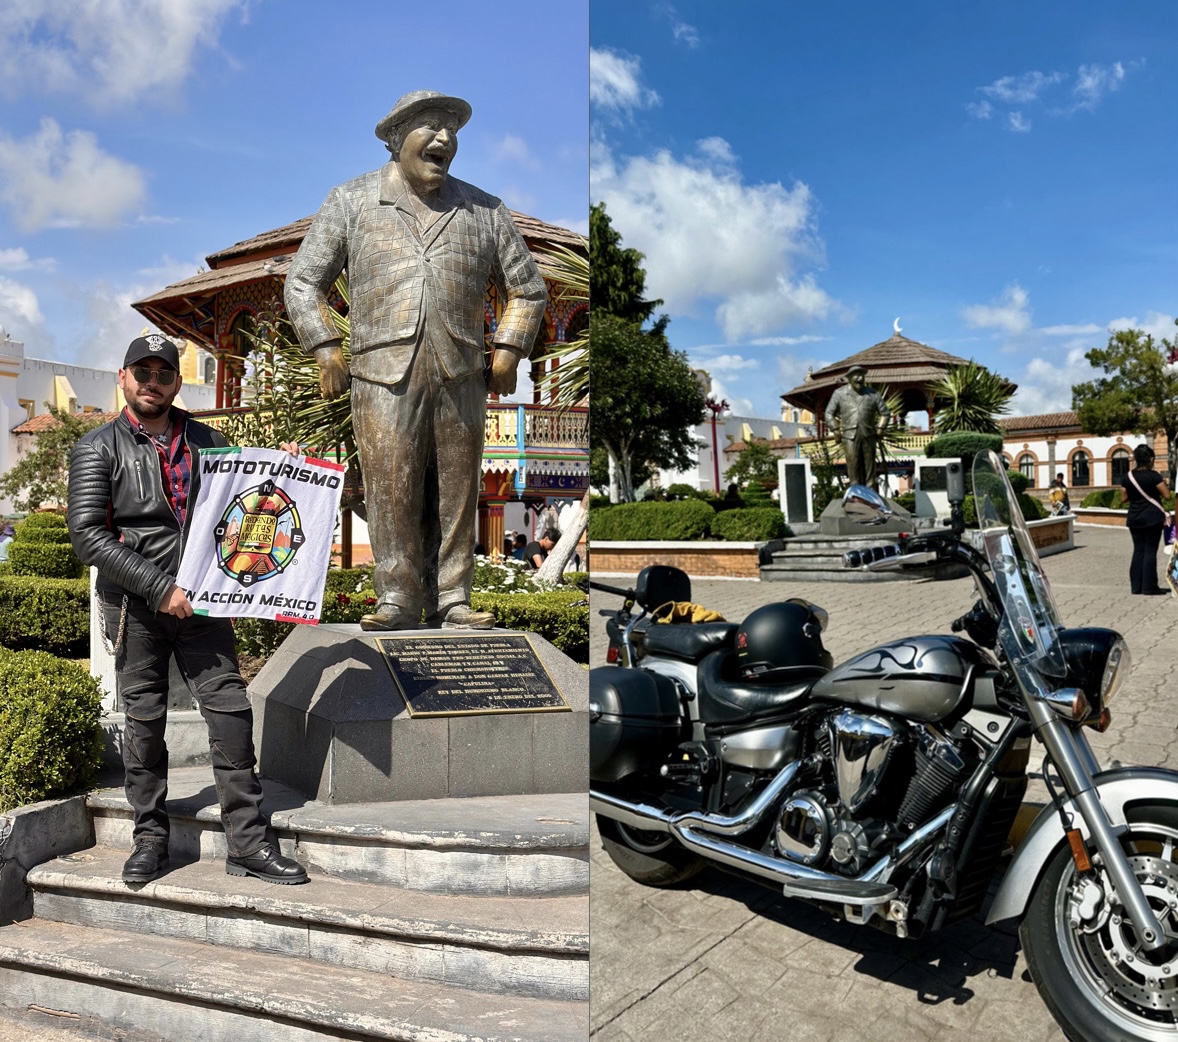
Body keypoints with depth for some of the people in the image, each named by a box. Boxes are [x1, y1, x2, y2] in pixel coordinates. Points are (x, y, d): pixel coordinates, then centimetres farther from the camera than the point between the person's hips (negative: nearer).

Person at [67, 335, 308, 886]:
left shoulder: (207, 441, 12)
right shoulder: (98, 448, 2)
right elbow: (88, 535, -8)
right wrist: (160, 588, -16)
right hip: (136, 606, -2)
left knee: (231, 712, -2)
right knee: (143, 720, 7)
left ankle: (247, 842, 5)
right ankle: (150, 837, 23)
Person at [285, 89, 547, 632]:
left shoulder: (484, 211, 15)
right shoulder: (351, 201, 11)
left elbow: (526, 287, 20)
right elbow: (304, 281, 12)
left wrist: (507, 351, 9)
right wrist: (326, 348, 1)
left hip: (460, 378, 2)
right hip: (383, 375, -1)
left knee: (456, 492, 3)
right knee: (391, 489, -5)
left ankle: (451, 599, 13)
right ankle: (397, 598, 7)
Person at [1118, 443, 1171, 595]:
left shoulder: (1127, 477, 2)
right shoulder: (1153, 476, -12)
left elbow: (1124, 498, 8)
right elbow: (1167, 494, -11)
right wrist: (1163, 483, 6)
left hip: (1134, 519, 4)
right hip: (1153, 518, -4)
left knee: (1138, 550, 11)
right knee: (1150, 551, 0)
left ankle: (1136, 586, 11)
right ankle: (1149, 587, 1)